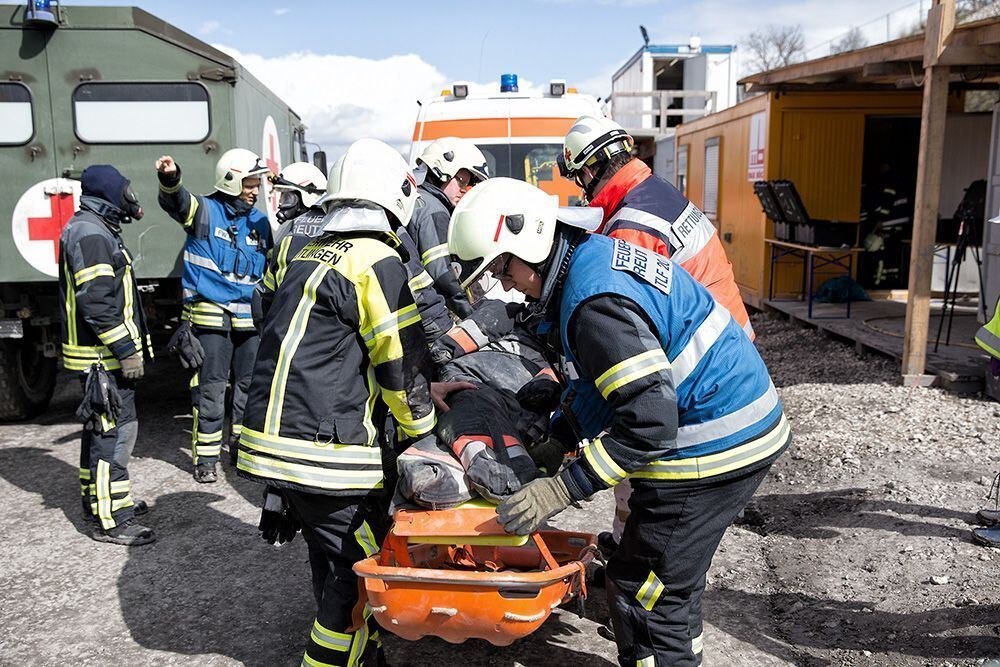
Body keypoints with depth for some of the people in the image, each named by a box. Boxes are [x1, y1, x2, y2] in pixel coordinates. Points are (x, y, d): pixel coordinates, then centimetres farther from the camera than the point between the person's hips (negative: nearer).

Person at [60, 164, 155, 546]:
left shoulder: (95, 229, 18)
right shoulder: (90, 233, -16)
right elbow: (96, 302, -24)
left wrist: (127, 347, 24)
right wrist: (126, 350, -22)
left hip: (104, 354, 11)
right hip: (105, 355, -11)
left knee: (101, 427, 19)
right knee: (116, 429, -8)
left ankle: (97, 500, 33)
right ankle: (108, 521, -2)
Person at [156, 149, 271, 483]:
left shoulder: (259, 222, 13)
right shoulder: (206, 211, -3)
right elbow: (178, 202, -25)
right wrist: (170, 178, -46)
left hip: (250, 319, 5)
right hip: (210, 316, -5)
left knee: (250, 386, 11)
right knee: (211, 388, -1)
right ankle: (206, 458, 9)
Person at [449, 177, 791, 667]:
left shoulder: (595, 301, -25)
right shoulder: (598, 255, 7)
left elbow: (650, 421, -29)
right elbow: (606, 379, 18)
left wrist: (561, 490, -25)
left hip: (711, 450, -10)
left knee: (642, 590, 2)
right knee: (673, 579, 23)